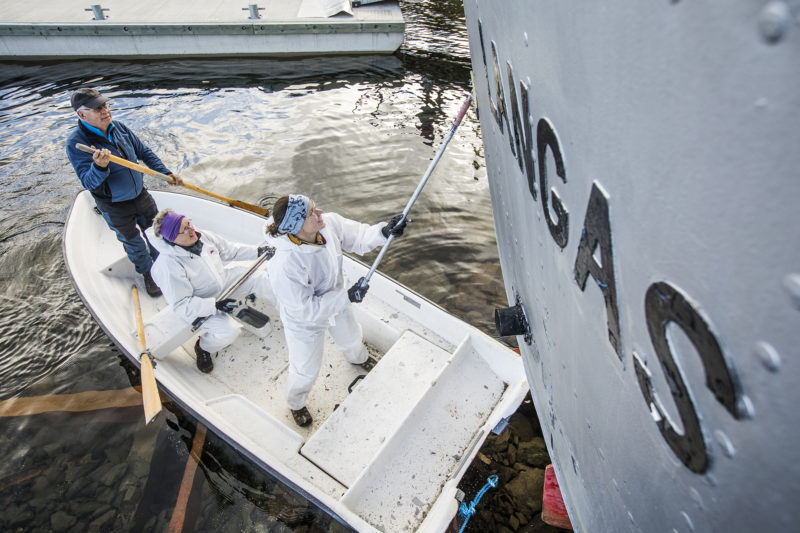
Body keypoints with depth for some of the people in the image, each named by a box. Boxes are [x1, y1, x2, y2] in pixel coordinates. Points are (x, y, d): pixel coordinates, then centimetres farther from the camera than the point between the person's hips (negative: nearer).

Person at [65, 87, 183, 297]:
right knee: (134, 243, 12)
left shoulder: (118, 127, -6)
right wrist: (99, 167, -48)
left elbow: (144, 152, 7)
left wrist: (166, 173, 3)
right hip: (114, 207, -5)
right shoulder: (76, 143, -22)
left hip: (140, 194, 5)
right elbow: (89, 182, -28)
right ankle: (147, 274, 36)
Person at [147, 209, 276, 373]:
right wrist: (215, 305, -38)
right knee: (229, 330, -26)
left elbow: (230, 250, 4)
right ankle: (203, 347, 7)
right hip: (198, 306, -7)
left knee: (257, 276, -1)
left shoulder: (202, 236, -14)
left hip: (222, 281, 7)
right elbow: (181, 305, -30)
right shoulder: (168, 265, -32)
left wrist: (257, 251, -7)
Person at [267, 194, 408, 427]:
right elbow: (306, 309, -33)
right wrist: (347, 297, -34)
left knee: (350, 338, 36)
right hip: (305, 323, -6)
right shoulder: (284, 267, -44)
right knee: (306, 371, 19)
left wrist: (383, 231, -32)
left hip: (336, 303, 6)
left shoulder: (330, 223, -29)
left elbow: (357, 236, -12)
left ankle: (358, 357, 75)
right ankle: (296, 403, 56)